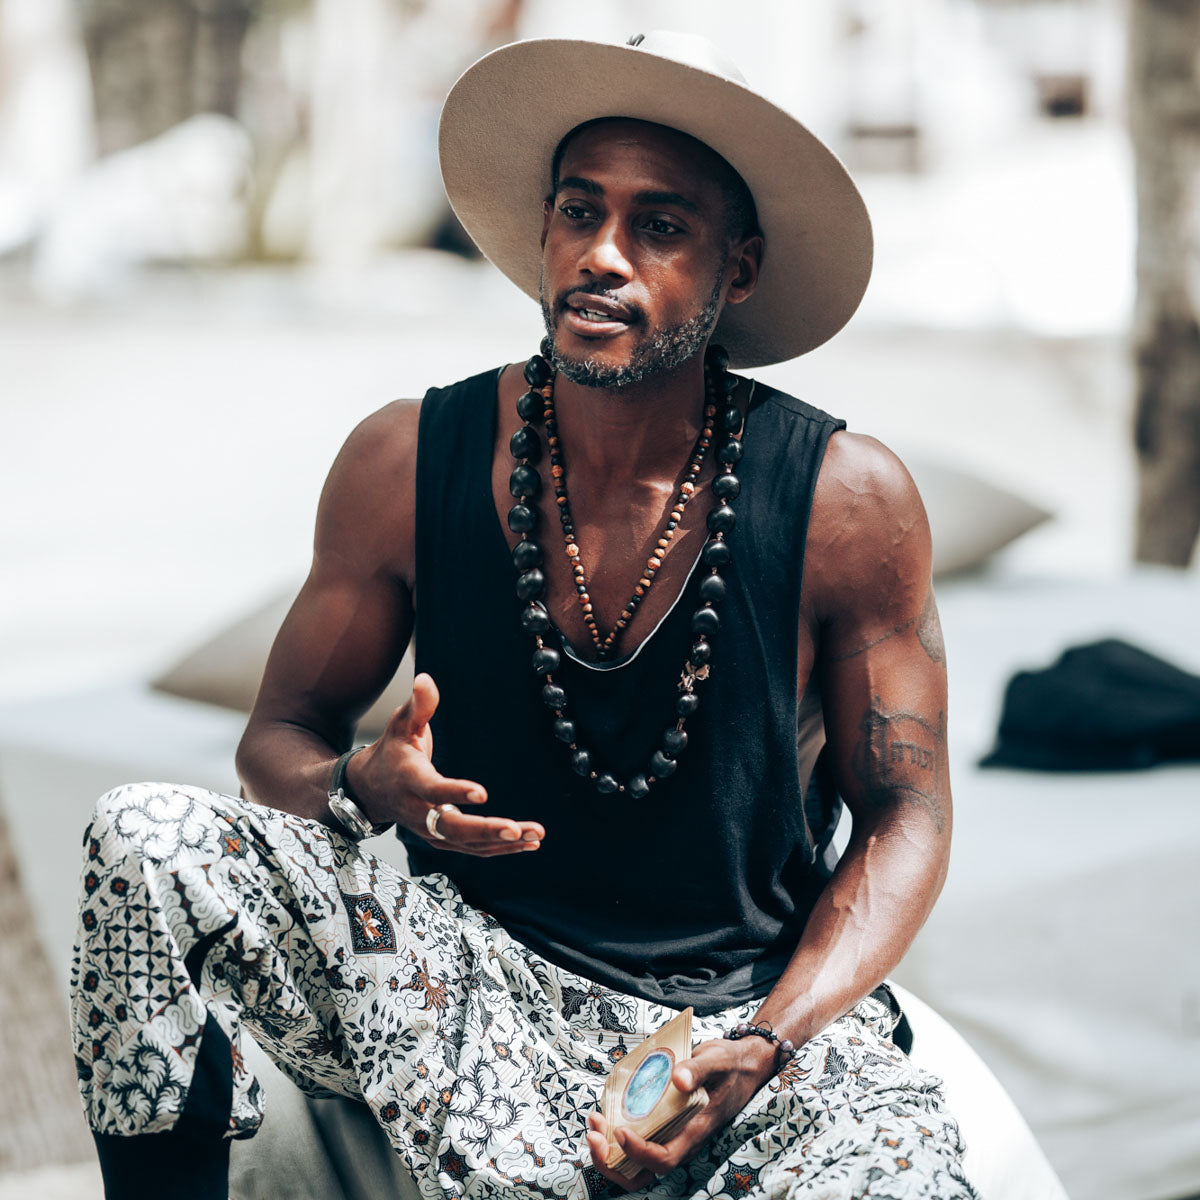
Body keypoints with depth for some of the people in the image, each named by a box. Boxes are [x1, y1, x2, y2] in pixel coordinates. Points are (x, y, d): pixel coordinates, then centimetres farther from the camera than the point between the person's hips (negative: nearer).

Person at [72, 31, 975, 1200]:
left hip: (765, 1007, -1)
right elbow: (281, 732, 6)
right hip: (482, 968, 2)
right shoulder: (404, 466, -4)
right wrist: (363, 790, -20)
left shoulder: (849, 503, -9)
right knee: (148, 840, -21)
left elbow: (904, 815, 0)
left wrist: (763, 1047, -15)